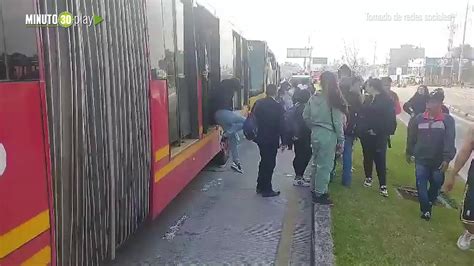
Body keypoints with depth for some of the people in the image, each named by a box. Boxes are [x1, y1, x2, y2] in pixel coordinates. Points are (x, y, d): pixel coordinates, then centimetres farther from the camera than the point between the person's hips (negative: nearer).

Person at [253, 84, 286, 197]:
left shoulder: (258, 103, 1)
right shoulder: (277, 106, -15)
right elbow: (281, 125, -13)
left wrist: (256, 134, 17)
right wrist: (284, 141, -6)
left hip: (260, 137, 6)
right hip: (271, 139, -6)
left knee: (264, 161, 20)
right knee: (269, 163, 4)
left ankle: (260, 186, 30)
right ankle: (267, 190, 11)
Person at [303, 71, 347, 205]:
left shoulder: (314, 97, 1)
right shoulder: (335, 100, -14)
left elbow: (305, 116, 6)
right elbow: (337, 122, -12)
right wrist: (340, 140, -4)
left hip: (315, 134, 6)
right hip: (328, 135, -6)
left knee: (317, 163, 19)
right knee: (325, 165, 4)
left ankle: (315, 189, 32)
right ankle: (319, 194, 12)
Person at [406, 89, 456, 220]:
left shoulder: (448, 120, -8)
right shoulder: (418, 119, -2)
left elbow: (450, 141, -15)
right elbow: (411, 137, 8)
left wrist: (447, 159, -23)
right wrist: (409, 153, 15)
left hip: (439, 161, 0)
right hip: (421, 160, 1)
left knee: (436, 185, 13)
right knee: (421, 185, -1)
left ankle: (428, 205, 37)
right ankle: (426, 209, 15)